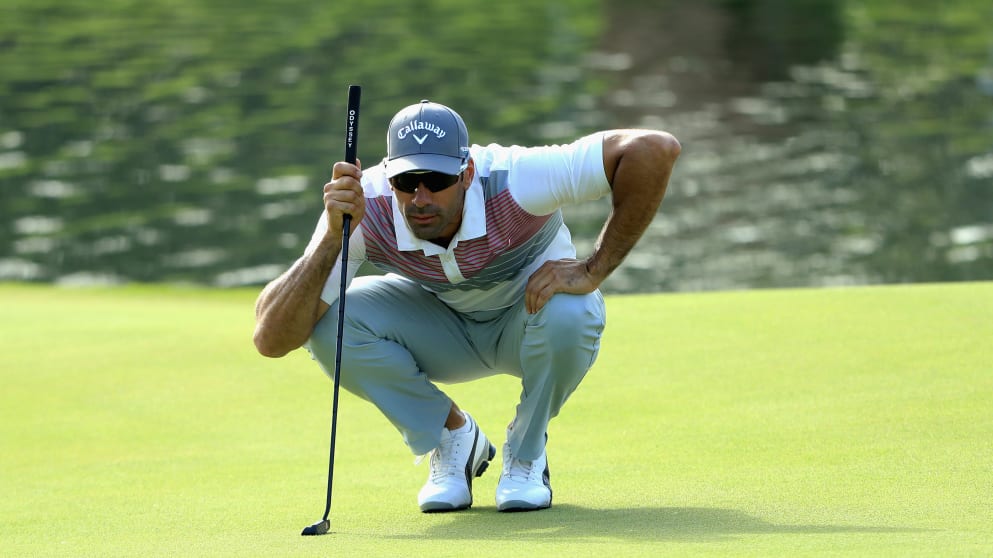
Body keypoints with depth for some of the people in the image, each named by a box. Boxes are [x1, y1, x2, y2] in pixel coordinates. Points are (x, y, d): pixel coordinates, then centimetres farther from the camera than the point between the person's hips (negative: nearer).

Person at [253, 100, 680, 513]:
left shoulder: (513, 181, -36)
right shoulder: (364, 209, -30)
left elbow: (654, 149, -40)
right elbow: (272, 338, -36)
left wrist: (593, 271, -34)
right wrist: (333, 236, -48)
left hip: (530, 313, -2)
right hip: (443, 328, 2)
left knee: (568, 312, -38)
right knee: (328, 321, -26)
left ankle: (526, 451, -6)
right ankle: (453, 436, 0)